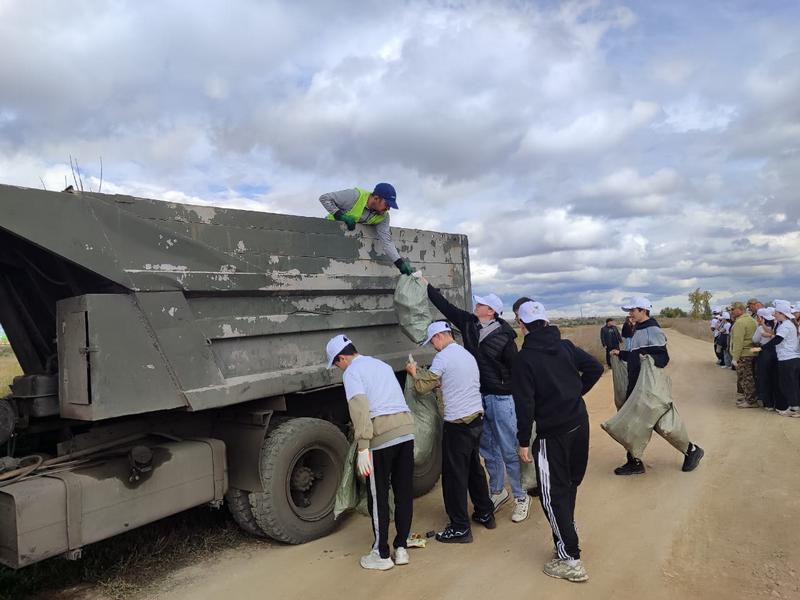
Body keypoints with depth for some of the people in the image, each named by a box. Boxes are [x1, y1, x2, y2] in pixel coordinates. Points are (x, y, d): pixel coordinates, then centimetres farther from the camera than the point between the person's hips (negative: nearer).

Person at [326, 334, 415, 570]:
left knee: (378, 497, 7)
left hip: (382, 436, -7)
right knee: (404, 492, 15)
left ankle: (382, 554, 19)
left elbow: (359, 407, -16)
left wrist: (363, 447, -19)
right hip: (406, 428, 7)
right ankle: (401, 548, 26)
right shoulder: (382, 364, 22)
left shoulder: (352, 372, -1)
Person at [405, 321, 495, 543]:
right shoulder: (468, 355, 13)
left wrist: (414, 373, 9)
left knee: (454, 475, 1)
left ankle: (460, 528, 8)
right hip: (477, 418, 9)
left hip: (457, 423, -8)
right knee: (474, 468, 21)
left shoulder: (443, 357, -12)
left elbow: (423, 387, -8)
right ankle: (485, 514, 33)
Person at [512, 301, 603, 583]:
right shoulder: (565, 346, 2)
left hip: (553, 433, -6)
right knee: (570, 483, 21)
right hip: (580, 422, 7)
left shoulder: (524, 359, -15)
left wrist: (523, 441, -10)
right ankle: (566, 535, 36)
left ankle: (569, 559, 5)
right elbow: (596, 367, 4)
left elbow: (525, 404, -17)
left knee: (553, 495, 2)